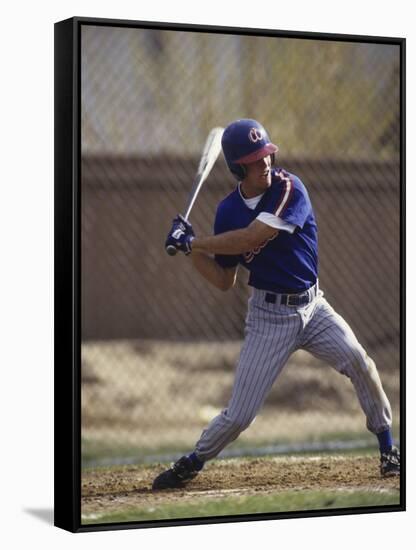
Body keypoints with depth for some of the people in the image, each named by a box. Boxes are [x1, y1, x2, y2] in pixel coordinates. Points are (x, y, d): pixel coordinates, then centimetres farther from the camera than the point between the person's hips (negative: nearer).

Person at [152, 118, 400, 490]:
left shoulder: (289, 190, -14)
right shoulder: (228, 211, -2)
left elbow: (251, 238, -26)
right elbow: (225, 281, 4)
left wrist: (193, 242, -18)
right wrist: (191, 250, -10)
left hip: (312, 306, -1)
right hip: (268, 316, 1)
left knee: (358, 360, -25)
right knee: (239, 415, -3)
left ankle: (388, 451, -8)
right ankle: (192, 464, 22)